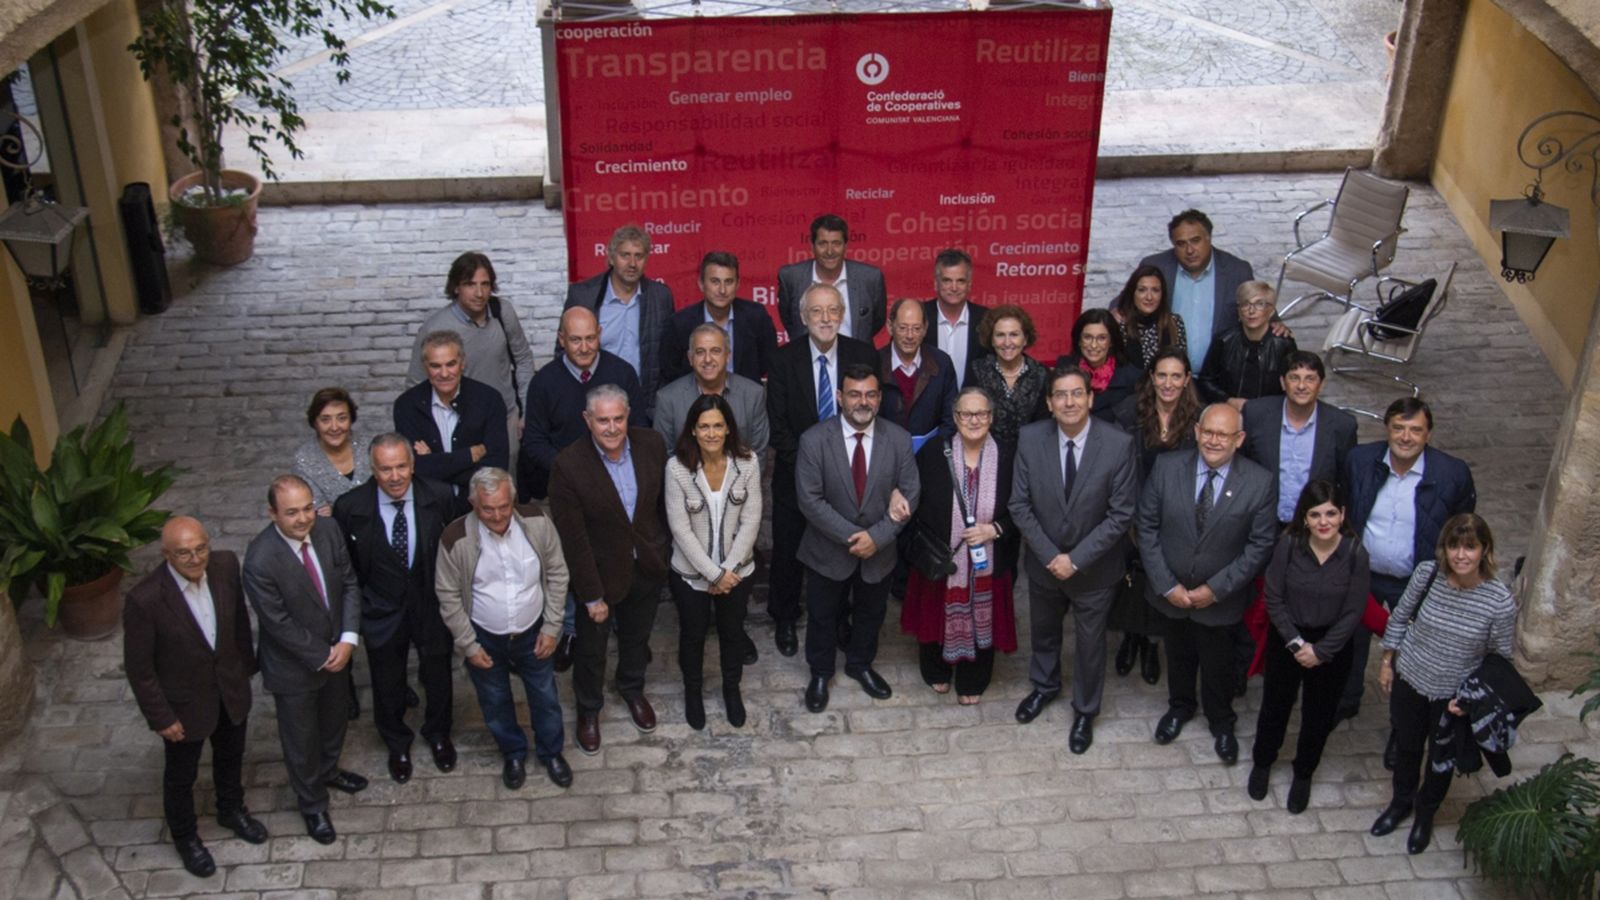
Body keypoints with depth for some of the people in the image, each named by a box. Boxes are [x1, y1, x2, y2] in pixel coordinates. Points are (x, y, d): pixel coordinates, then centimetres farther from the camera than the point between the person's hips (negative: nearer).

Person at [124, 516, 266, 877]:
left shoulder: (226, 565, -20)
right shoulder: (145, 600, -33)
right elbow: (139, 668, -20)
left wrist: (247, 664, 10)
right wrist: (160, 718, -13)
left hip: (231, 689, 4)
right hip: (184, 702, -4)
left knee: (231, 757, 30)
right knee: (181, 775, 22)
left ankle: (231, 810, 59)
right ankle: (184, 836, 50)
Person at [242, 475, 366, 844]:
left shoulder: (328, 529, -16)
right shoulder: (260, 560, -33)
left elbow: (349, 583, -6)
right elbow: (280, 624, -25)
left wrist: (347, 639, -16)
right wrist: (323, 657, -16)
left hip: (335, 652, 6)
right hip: (294, 666, -5)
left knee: (334, 721, 30)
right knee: (301, 740, 17)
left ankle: (329, 771, 59)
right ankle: (312, 806, 42)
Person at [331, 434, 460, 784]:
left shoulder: (439, 497, -20)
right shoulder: (350, 506, -21)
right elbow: (344, 565, -7)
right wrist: (356, 607, -3)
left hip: (433, 607, 1)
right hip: (382, 612, -1)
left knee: (438, 678, 23)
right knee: (387, 686, 20)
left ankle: (438, 734, 53)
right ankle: (397, 744, 49)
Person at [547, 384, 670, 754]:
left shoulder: (652, 443, -17)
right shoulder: (568, 466, -28)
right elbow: (573, 538, -22)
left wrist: (665, 548, 7)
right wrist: (592, 596, -17)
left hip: (647, 566, 3)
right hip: (599, 571, -3)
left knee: (636, 636, 28)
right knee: (591, 649, 18)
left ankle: (632, 689, 57)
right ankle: (588, 709, 46)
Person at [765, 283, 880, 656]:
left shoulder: (863, 355, -6)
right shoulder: (785, 359, -9)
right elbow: (778, 423, -9)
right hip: (796, 474, -1)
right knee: (788, 552, 12)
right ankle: (785, 620, 32)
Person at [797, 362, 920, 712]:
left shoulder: (899, 440, -11)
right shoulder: (814, 440, -18)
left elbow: (909, 495, -8)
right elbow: (810, 500, -19)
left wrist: (876, 536, -19)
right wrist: (851, 536, -23)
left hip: (879, 550, 2)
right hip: (828, 551, -2)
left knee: (870, 614, 23)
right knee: (823, 617, 17)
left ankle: (860, 665, 49)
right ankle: (820, 674, 41)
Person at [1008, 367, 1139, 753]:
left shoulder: (1119, 445, -22)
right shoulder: (1030, 439, -16)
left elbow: (1121, 514, -18)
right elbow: (1020, 505, -9)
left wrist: (1076, 559, -20)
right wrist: (1049, 555, -16)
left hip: (1094, 567, -2)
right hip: (1044, 562, 2)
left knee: (1090, 642, 17)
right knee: (1043, 631, 26)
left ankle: (1085, 711, 42)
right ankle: (1044, 685, 55)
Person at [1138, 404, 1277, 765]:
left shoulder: (1259, 483, -18)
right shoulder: (1167, 467, -15)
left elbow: (1260, 545, -12)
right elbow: (1146, 526, -8)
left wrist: (1216, 589, -15)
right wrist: (1166, 585, -12)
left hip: (1220, 597, -1)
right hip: (1171, 591, 2)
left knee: (1218, 664, 19)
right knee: (1178, 655, 24)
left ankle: (1222, 723, 46)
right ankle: (1179, 707, 52)